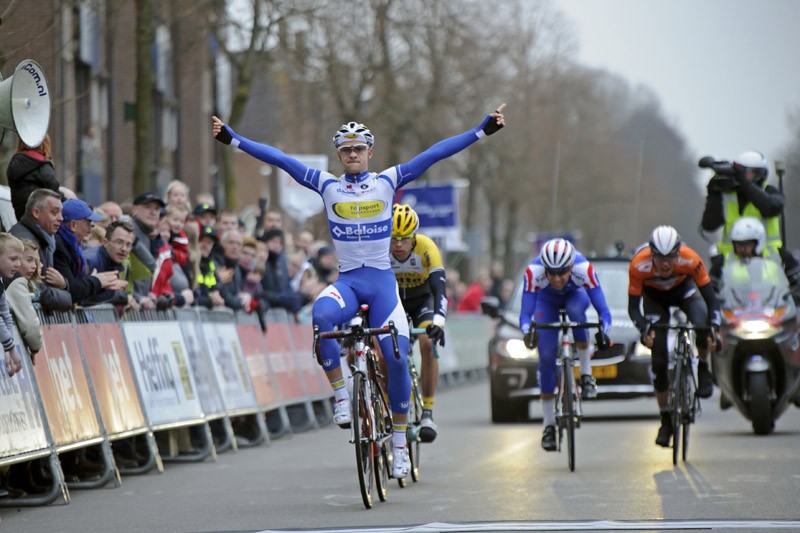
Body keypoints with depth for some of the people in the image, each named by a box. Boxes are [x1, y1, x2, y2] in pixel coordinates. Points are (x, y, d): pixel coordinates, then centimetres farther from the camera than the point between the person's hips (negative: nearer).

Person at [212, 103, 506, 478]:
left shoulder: (388, 181, 3)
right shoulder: (328, 186, 6)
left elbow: (436, 153, -1)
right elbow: (280, 159, 2)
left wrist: (483, 130, -4)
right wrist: (232, 139, -2)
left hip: (382, 281, 0)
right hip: (347, 281, 0)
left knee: (397, 357, -10)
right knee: (321, 315, -34)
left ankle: (399, 443, 6)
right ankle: (340, 394, -21)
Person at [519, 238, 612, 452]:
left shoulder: (583, 269, -39)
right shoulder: (533, 272, -39)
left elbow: (603, 309, -37)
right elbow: (525, 313, -37)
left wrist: (603, 332, -56)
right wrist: (527, 332, -58)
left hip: (575, 295, 0)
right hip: (547, 300, 0)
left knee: (576, 310, -37)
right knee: (547, 358, -11)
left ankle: (586, 374, -21)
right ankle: (549, 425, 1)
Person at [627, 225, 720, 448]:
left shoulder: (690, 260, -36)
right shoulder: (639, 265, -36)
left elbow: (711, 298, -30)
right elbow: (633, 306, -28)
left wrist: (714, 329, -44)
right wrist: (645, 330, -45)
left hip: (684, 289, 0)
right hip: (654, 297, 0)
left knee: (702, 324, -33)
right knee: (659, 359, -7)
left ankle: (703, 368, -3)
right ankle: (666, 419, 8)